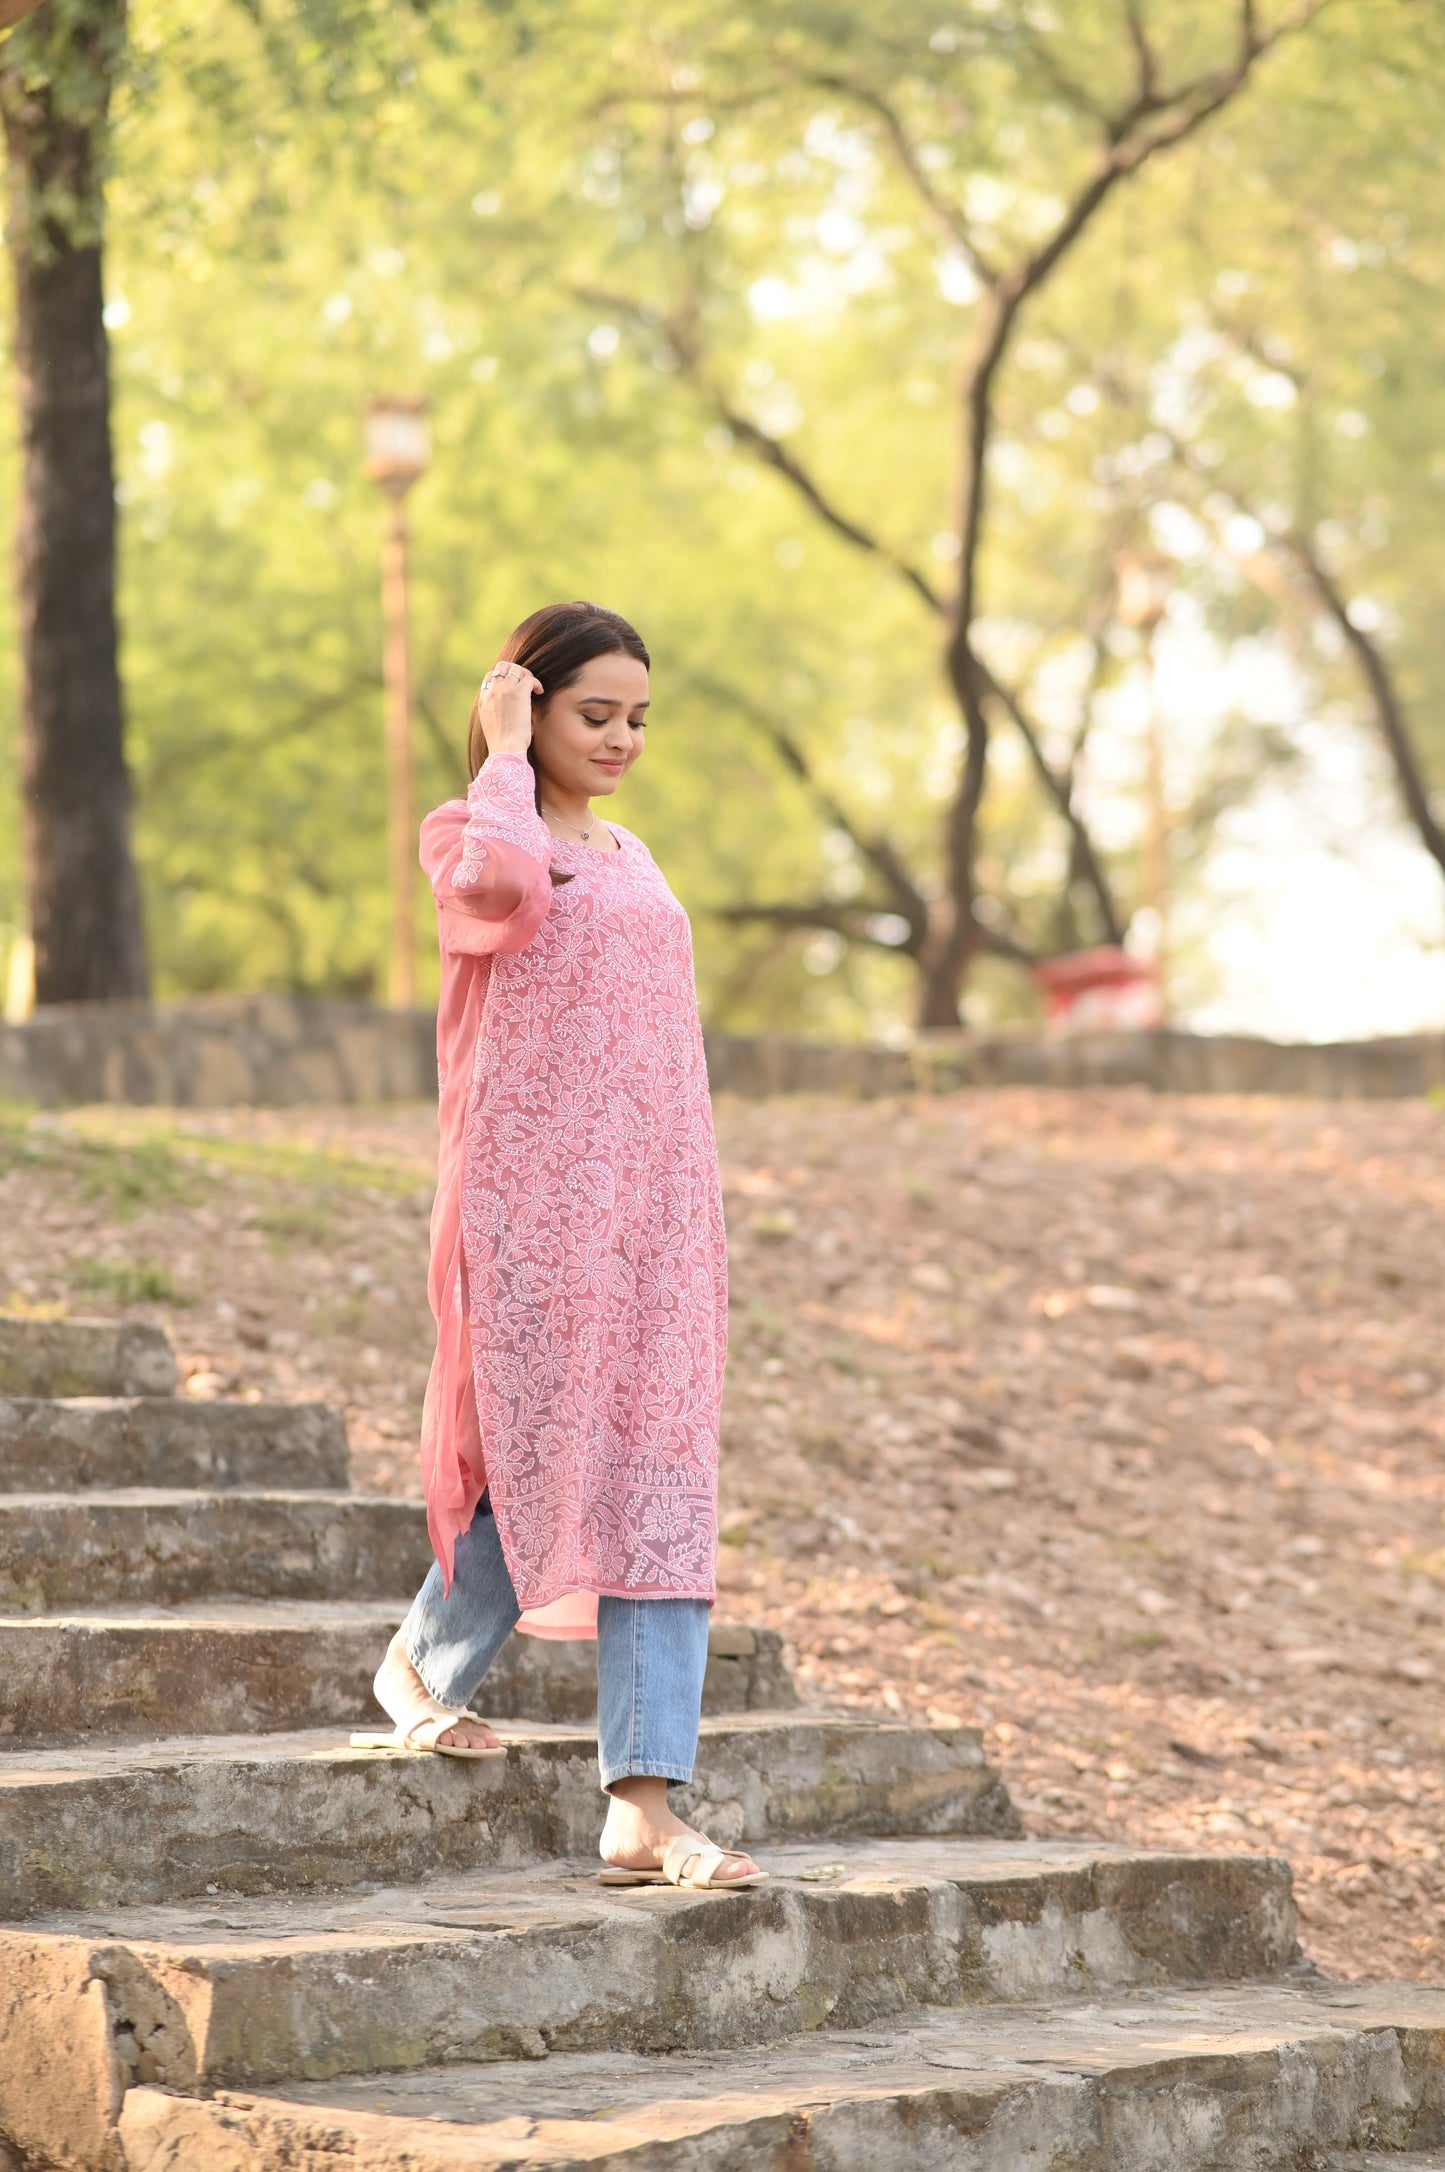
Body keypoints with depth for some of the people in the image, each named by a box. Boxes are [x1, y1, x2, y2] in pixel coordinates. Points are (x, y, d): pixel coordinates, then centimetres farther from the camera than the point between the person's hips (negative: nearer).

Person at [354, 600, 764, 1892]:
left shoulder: (630, 856, 20)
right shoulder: (468, 835, 0)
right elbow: (504, 887, -26)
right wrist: (505, 754, -11)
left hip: (654, 1207, 6)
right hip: (531, 1202, -6)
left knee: (661, 1485, -3)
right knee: (549, 1459, 0)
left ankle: (646, 1808, -6)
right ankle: (429, 1661, 30)